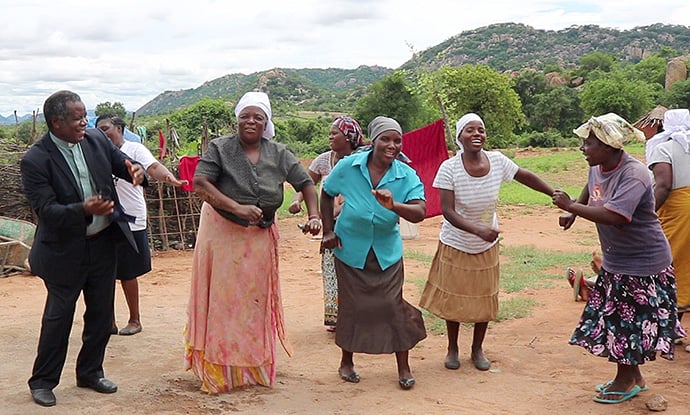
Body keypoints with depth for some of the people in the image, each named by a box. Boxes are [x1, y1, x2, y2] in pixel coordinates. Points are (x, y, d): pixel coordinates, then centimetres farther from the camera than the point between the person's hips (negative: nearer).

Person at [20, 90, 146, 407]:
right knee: (58, 317, 6)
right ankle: (42, 381, 24)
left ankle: (90, 372, 32)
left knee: (101, 313, 14)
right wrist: (84, 210, -37)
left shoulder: (96, 140, -2)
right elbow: (45, 210, -21)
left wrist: (135, 171, -17)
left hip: (103, 243, 5)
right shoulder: (35, 160, -17)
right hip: (65, 250, -5)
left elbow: (122, 163, 8)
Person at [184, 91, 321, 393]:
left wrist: (313, 215, -12)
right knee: (223, 298, 2)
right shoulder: (219, 148, -6)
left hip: (260, 238, 3)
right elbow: (200, 184, -17)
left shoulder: (279, 154, 3)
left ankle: (254, 366, 26)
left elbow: (305, 183, 5)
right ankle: (219, 370, 13)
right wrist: (237, 207, -28)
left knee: (255, 300, 11)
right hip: (222, 233, -3)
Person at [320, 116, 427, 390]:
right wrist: (328, 231, -2)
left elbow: (419, 213, -28)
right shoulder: (349, 166, -14)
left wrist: (393, 205, -47)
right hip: (350, 248, 0)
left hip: (387, 252, 0)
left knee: (393, 305, 1)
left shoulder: (407, 176, -15)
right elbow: (326, 194, 3)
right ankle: (346, 361, 30)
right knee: (352, 305, 10)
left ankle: (403, 367, 16)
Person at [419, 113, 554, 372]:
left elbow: (526, 177, 4)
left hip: (487, 246, 3)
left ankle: (478, 349, 33)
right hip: (455, 245, -3)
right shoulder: (449, 168, -22)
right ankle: (452, 349, 32)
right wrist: (478, 230, -39)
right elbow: (448, 212, -26)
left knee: (484, 299, 13)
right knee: (453, 299, 10)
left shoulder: (497, 161, -13)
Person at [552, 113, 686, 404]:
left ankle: (625, 381, 23)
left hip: (642, 263, -8)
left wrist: (570, 206, -30)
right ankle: (634, 377, 32)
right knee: (616, 320, 16)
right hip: (615, 259, 9)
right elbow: (590, 190, 24)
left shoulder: (634, 175, -27)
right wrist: (573, 212, 8)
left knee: (629, 322, 5)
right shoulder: (598, 168, -1)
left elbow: (612, 215, -39)